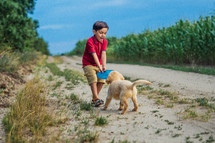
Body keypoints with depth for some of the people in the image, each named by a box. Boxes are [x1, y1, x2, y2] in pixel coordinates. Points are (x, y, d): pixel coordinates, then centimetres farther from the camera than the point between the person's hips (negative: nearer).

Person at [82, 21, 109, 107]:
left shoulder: (104, 41, -6)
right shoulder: (90, 42, -23)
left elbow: (103, 54, -17)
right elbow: (94, 55, -29)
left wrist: (104, 66, -29)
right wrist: (99, 67, -36)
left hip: (98, 64, 6)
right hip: (88, 64, -6)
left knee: (101, 80, -2)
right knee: (93, 79, -21)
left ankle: (94, 98, 12)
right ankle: (96, 99, -24)